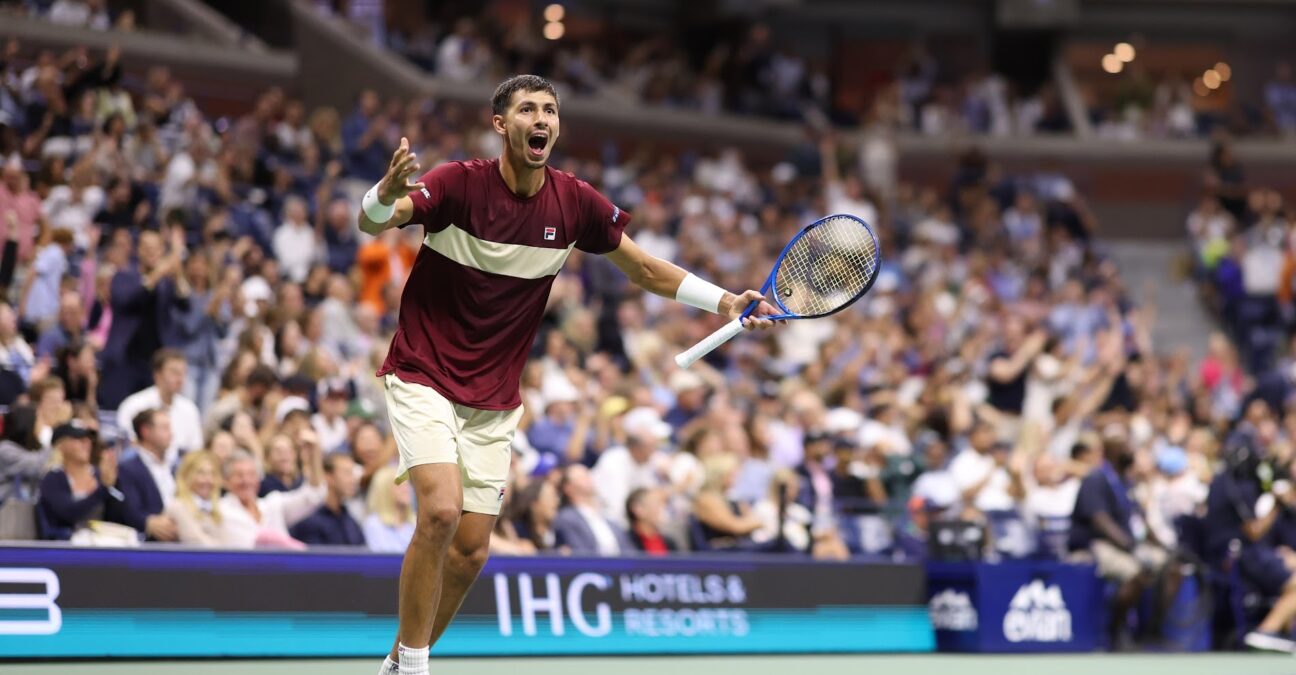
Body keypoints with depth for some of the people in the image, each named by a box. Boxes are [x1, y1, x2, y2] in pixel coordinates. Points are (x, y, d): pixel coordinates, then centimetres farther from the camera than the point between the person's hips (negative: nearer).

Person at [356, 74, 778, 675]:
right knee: (441, 511, -25)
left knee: (471, 551, 4)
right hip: (424, 377, -5)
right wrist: (387, 193, -54)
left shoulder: (575, 202, -4)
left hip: (494, 398, 5)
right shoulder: (459, 184, -17)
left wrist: (724, 302, -3)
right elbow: (372, 224, -31)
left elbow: (645, 269, 9)